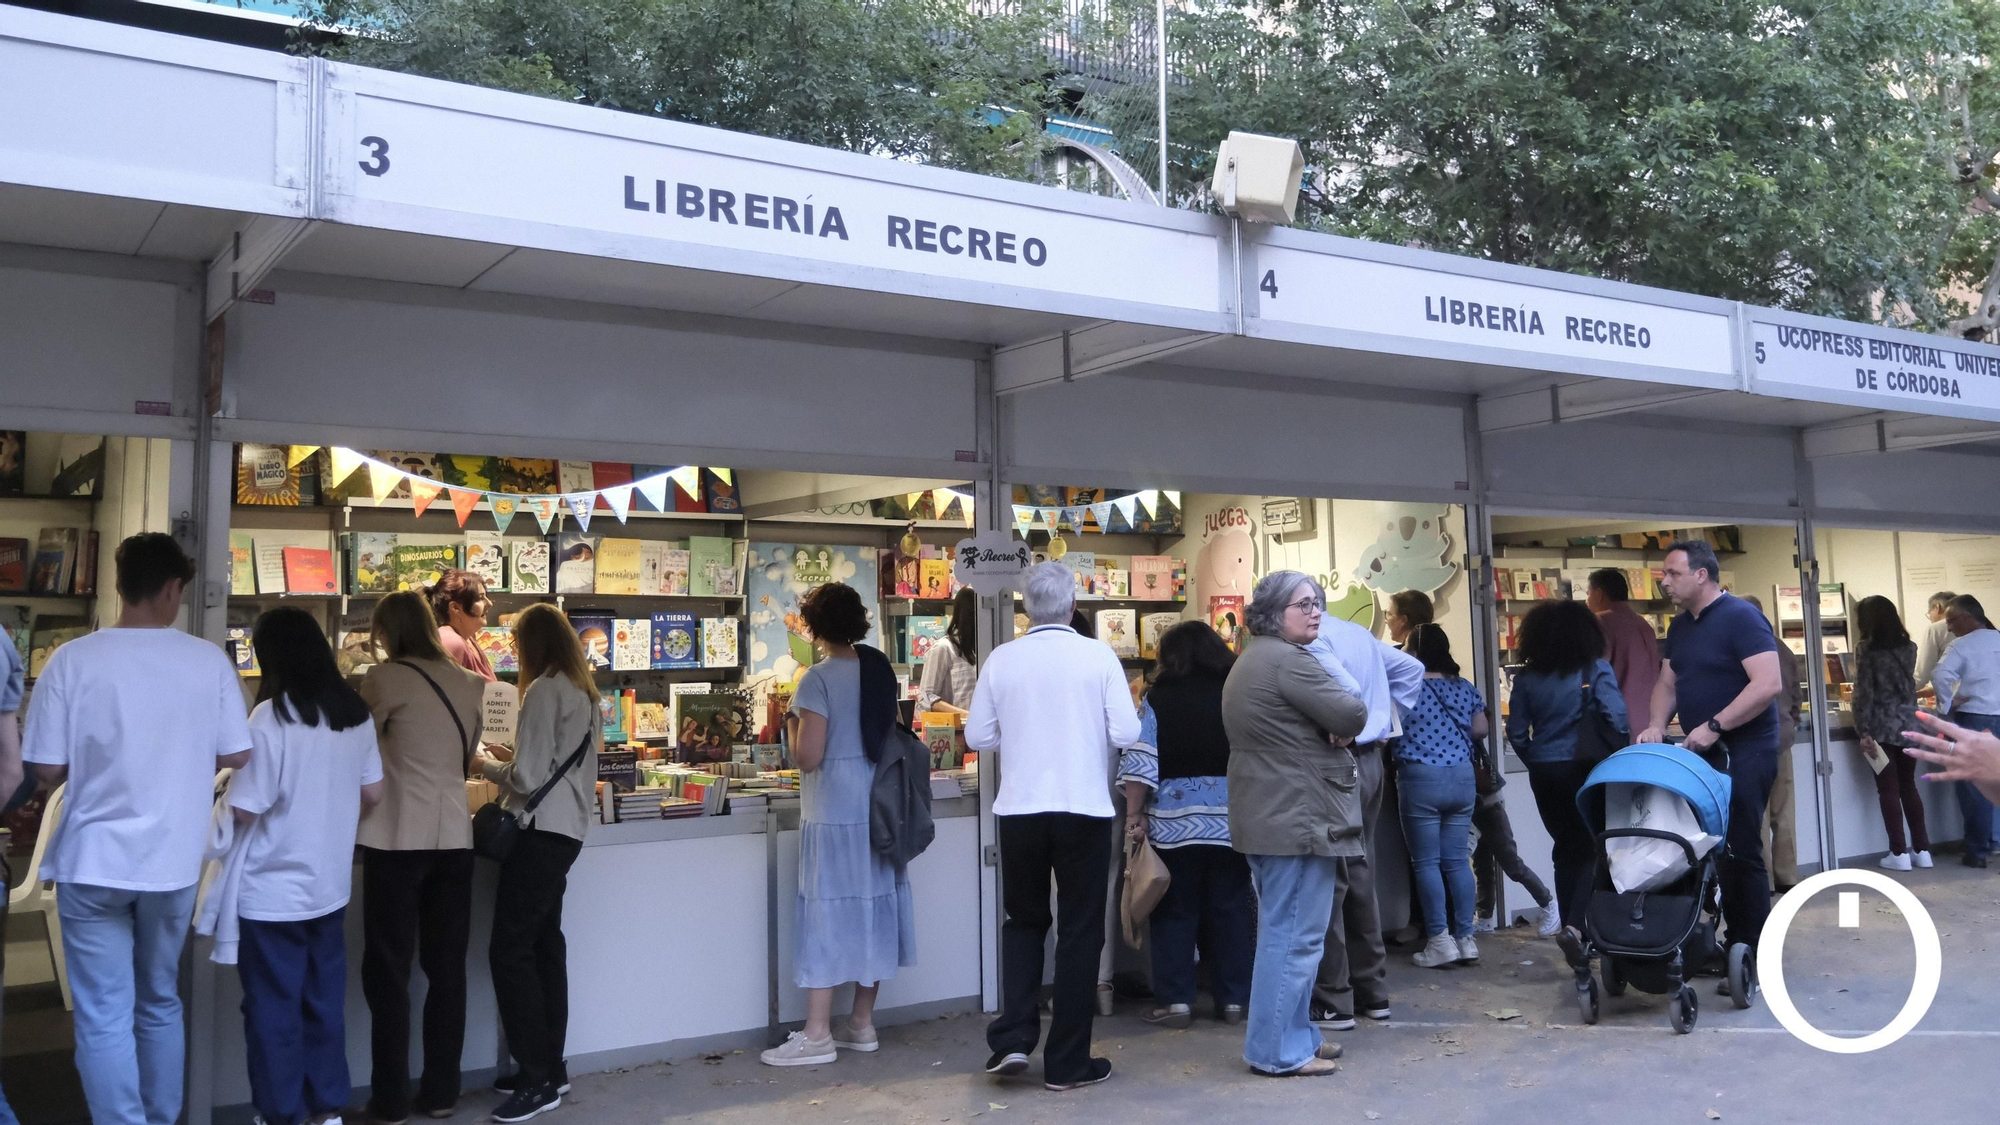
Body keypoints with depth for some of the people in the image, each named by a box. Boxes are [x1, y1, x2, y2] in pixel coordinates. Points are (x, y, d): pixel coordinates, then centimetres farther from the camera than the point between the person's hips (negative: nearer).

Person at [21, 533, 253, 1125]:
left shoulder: (72, 659, -10)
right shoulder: (208, 660, -7)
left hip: (93, 861, -2)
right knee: (160, 1003, 19)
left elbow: (48, 769, -7)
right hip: (173, 860, 2)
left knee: (104, 1018, 6)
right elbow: (237, 755, -2)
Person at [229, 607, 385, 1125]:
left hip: (273, 893, -5)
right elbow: (372, 792, 9)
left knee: (274, 1009, 8)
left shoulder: (270, 717, -18)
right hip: (330, 885, 6)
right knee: (325, 1001, 15)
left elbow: (246, 810, -17)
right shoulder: (356, 713, 1)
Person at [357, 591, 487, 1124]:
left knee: (388, 970, 5)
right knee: (446, 968, 11)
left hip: (399, 838, -5)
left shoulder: (384, 679, -6)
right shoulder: (467, 683, 10)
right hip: (454, 836, 5)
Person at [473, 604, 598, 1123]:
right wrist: (508, 759, 17)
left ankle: (538, 1079, -4)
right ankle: (549, 1067, 20)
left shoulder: (544, 691, -14)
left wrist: (485, 763, 0)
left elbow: (527, 777, -17)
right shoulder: (583, 691, 13)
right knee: (544, 945, 14)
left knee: (510, 949, -6)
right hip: (566, 828, 9)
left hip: (540, 831, -9)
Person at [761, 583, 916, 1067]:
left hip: (833, 811, -7)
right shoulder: (880, 669, 6)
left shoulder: (820, 678, -14)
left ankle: (817, 1035, 4)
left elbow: (807, 757, -17)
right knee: (873, 904, 11)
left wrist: (793, 722, 0)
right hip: (877, 804, 7)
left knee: (826, 912, -1)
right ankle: (862, 1024, 21)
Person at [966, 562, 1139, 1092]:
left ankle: (1013, 1037, 9)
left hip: (1019, 810, 2)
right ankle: (1067, 1062, 14)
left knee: (1024, 921, 21)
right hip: (1084, 810, -2)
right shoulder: (1098, 656, -8)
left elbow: (978, 737, 1)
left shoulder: (1001, 659, -3)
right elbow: (1126, 734, -10)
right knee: (1080, 931, 10)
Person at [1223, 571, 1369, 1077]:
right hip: (1298, 818, -11)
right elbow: (1353, 715, -20)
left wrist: (1333, 729, 2)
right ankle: (1279, 1049, -1)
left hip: (1269, 816, 11)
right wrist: (1344, 723, 3)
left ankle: (1292, 1033, 26)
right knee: (1295, 935, -6)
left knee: (1282, 930, 17)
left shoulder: (1250, 661, 18)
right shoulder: (1288, 660, -17)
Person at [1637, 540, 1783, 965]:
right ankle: (1732, 942, 18)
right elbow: (1667, 683, 17)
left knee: (1741, 851, -6)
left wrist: (1714, 726, -23)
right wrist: (1658, 725, -2)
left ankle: (1754, 958, 1)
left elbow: (1769, 684, -21)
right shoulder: (1680, 626, 12)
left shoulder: (1740, 617, -13)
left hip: (1744, 751, -8)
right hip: (1703, 752, 8)